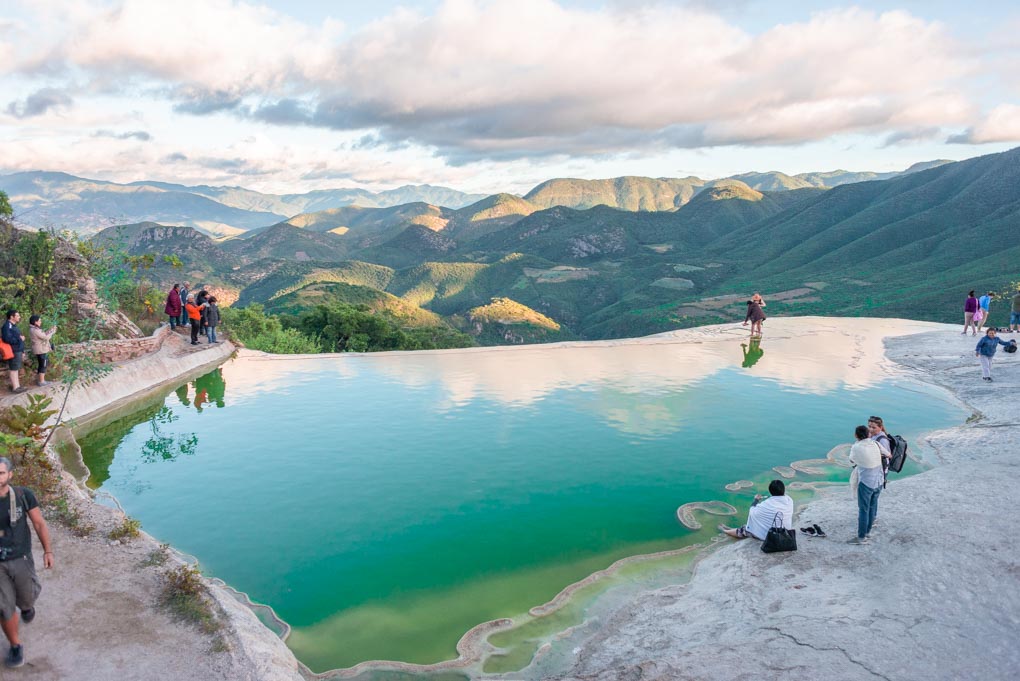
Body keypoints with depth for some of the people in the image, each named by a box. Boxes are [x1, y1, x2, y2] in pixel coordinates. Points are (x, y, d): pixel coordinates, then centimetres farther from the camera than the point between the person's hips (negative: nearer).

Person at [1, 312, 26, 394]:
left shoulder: (13, 326, 16)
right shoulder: (7, 326, -15)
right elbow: (7, 339, -26)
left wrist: (22, 351, 23)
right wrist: (19, 339, -14)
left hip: (18, 351, 10)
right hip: (13, 351, -10)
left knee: (15, 369, 13)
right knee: (14, 369, -5)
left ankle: (16, 385, 19)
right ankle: (15, 387, -3)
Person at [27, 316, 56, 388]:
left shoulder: (34, 329, 10)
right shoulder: (35, 330, -21)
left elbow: (43, 335, 15)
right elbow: (46, 337, -20)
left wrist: (50, 330, 8)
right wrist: (52, 332, -8)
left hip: (40, 350, 10)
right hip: (41, 350, -10)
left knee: (41, 365, 18)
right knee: (43, 366, -3)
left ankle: (40, 380, 26)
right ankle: (41, 381, 2)